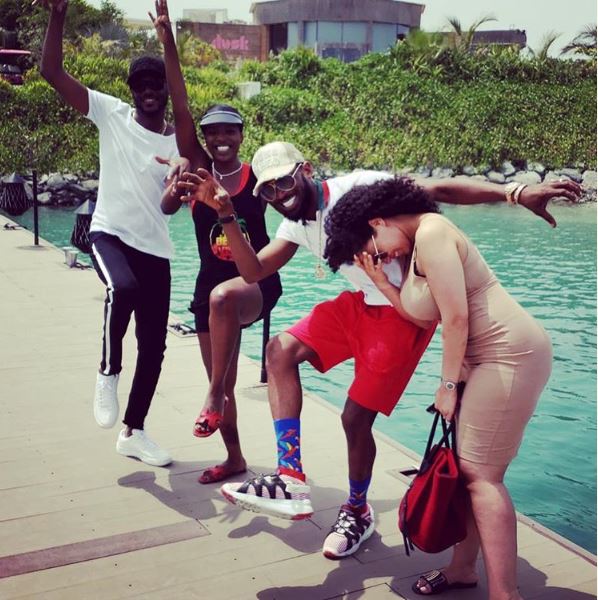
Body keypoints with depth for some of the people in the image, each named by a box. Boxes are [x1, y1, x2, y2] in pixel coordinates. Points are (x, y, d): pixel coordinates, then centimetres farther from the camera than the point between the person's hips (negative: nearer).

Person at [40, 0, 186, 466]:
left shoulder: (181, 142, 5)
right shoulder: (111, 114, -1)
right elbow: (52, 72, -7)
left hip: (155, 247, 4)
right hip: (110, 233, -3)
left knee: (154, 344, 5)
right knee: (124, 288, -37)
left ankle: (133, 432, 24)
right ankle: (108, 373, -9)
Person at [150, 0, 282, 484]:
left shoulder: (255, 174, -2)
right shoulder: (198, 168, -1)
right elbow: (181, 112, -10)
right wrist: (168, 42, -19)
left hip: (257, 283, -3)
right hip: (210, 285, 4)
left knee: (222, 296, -40)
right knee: (223, 384, 12)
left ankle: (214, 398, -28)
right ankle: (234, 459, 32)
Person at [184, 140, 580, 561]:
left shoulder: (356, 188, -20)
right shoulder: (296, 223, 5)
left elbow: (438, 190, -26)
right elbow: (253, 271, -1)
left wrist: (517, 193, -36)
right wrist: (227, 214, -13)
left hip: (406, 311, -8)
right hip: (362, 303, 8)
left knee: (355, 417, -4)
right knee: (280, 351, -9)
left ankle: (358, 513, 25)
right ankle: (291, 480, -11)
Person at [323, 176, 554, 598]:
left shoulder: (430, 232, -15)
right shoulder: (414, 248, 14)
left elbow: (456, 317, -19)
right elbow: (427, 316, 8)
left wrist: (447, 384, -12)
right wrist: (382, 283, 2)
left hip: (510, 355, -10)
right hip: (485, 358, 10)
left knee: (481, 476, -7)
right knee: (468, 468, 12)